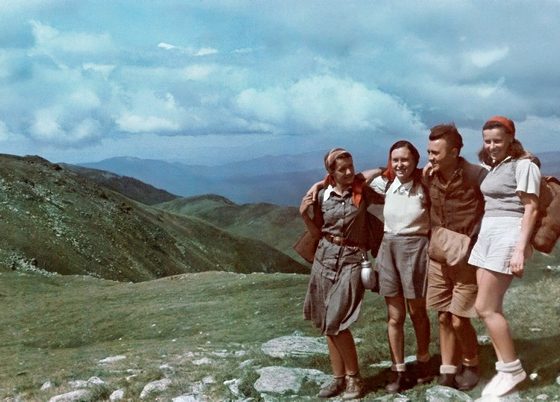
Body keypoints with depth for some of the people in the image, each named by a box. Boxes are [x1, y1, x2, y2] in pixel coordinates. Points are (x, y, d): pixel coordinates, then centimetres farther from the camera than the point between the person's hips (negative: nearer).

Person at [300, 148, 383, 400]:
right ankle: (339, 377, 16)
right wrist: (304, 215, -4)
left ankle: (354, 377, 4)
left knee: (336, 323, -11)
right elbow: (318, 233, 11)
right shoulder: (322, 196, 4)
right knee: (327, 324, 6)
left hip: (352, 261, -4)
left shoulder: (363, 192, -3)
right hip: (324, 259, 4)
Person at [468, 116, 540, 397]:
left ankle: (512, 369, 5)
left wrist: (520, 249, -19)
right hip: (486, 234, 8)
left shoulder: (523, 165, -7)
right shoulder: (491, 167, 16)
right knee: (491, 308, 6)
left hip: (507, 235, -8)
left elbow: (530, 208, -13)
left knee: (484, 308, -8)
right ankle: (505, 369, 14)